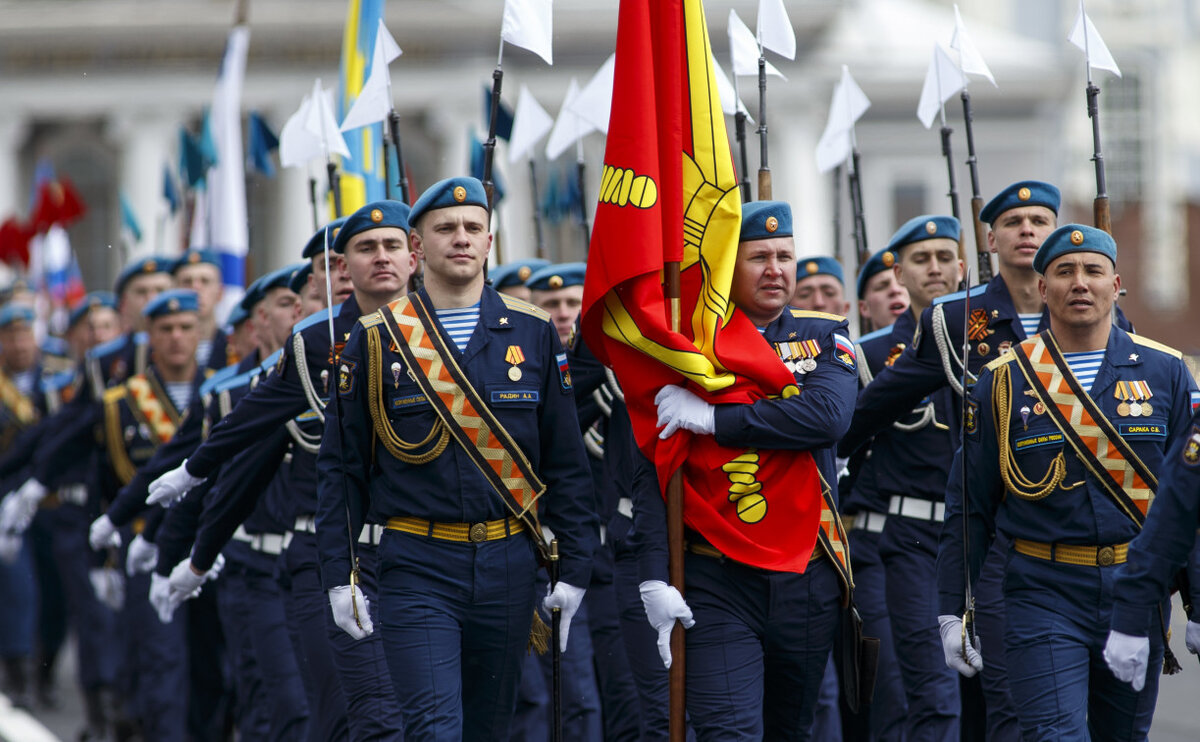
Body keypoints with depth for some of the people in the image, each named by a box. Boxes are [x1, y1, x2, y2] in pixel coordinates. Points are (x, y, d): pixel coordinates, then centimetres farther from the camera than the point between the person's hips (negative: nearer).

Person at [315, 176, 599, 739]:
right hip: (417, 568, -2)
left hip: (509, 566, 3)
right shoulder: (376, 340, 2)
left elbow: (566, 461, 8)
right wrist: (339, 578, -2)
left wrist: (573, 569, 2)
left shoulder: (533, 333, 6)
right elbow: (341, 467, 5)